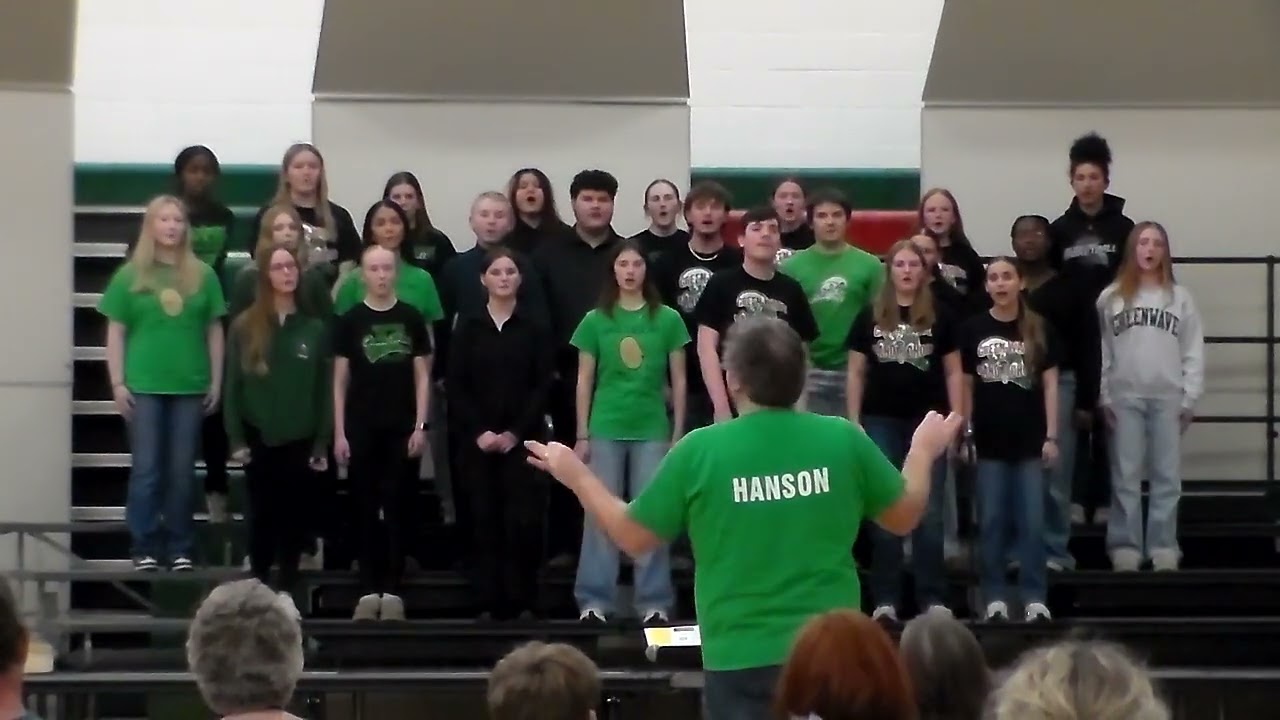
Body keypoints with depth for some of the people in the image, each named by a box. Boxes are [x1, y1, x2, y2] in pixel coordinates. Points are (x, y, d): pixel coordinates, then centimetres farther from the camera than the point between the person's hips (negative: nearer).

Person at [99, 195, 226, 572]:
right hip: (144, 386, -1)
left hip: (190, 386, 1)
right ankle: (144, 548, 5)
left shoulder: (203, 275, 5)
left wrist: (216, 381, 6)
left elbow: (214, 330, 9)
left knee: (182, 471, 6)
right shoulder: (130, 275, 2)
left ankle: (181, 548, 12)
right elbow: (116, 332, 3)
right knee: (146, 469, 0)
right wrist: (118, 383, -2)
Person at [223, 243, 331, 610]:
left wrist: (322, 443, -3)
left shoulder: (315, 328, 2)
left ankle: (287, 590, 12)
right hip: (259, 438, 0)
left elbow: (325, 388, 2)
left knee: (293, 515, 4)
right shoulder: (245, 327, 1)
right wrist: (236, 438, -5)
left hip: (300, 439, 0)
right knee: (262, 515, 5)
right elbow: (232, 386, 1)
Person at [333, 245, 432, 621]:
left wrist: (420, 426, -2)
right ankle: (369, 590, 6)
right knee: (366, 509, 3)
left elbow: (422, 376, 5)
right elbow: (339, 381, 4)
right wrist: (339, 432, -2)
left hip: (401, 427, 0)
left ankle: (392, 590, 4)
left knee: (396, 508, 1)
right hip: (361, 428, 0)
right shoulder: (350, 320, 2)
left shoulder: (411, 318, 3)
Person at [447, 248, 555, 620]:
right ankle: (489, 602, 5)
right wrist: (479, 432, -9)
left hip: (523, 438, -1)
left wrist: (515, 432, -11)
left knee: (523, 521, -9)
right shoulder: (467, 327, 7)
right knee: (485, 521, 1)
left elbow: (543, 386, -1)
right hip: (477, 439, 1)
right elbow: (455, 385, 2)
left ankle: (523, 601, -1)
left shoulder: (535, 328, 4)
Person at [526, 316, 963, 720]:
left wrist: (575, 476, 16)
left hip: (741, 658, -2)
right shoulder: (844, 439, -4)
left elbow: (632, 537, 1)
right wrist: (923, 451, 28)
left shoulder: (699, 450, -10)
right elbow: (904, 517, 9)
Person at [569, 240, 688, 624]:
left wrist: (678, 432, 3)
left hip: (652, 430, 0)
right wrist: (582, 435, 2)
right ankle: (594, 600, 9)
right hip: (606, 430, 0)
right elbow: (584, 381, 5)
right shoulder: (596, 320, 1)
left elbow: (678, 379, 5)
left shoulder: (667, 319, 0)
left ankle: (654, 602, 9)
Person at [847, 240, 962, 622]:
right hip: (881, 423, 1)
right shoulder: (870, 317, 6)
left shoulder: (940, 317, 4)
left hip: (928, 422, -1)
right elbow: (856, 372, 8)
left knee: (928, 512, 1)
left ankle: (933, 598, 5)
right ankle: (885, 599, 8)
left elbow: (953, 372, 5)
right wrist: (854, 422, 1)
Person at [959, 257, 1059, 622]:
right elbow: (966, 386, 6)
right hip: (989, 441, 0)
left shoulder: (1039, 329, 1)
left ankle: (1035, 597, 5)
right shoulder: (973, 329, 2)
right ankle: (994, 596, 9)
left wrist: (1051, 436, -3)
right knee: (991, 520, 4)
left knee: (1031, 521, 1)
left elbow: (1050, 384, 3)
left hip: (1030, 439, 0)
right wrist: (964, 434, 2)